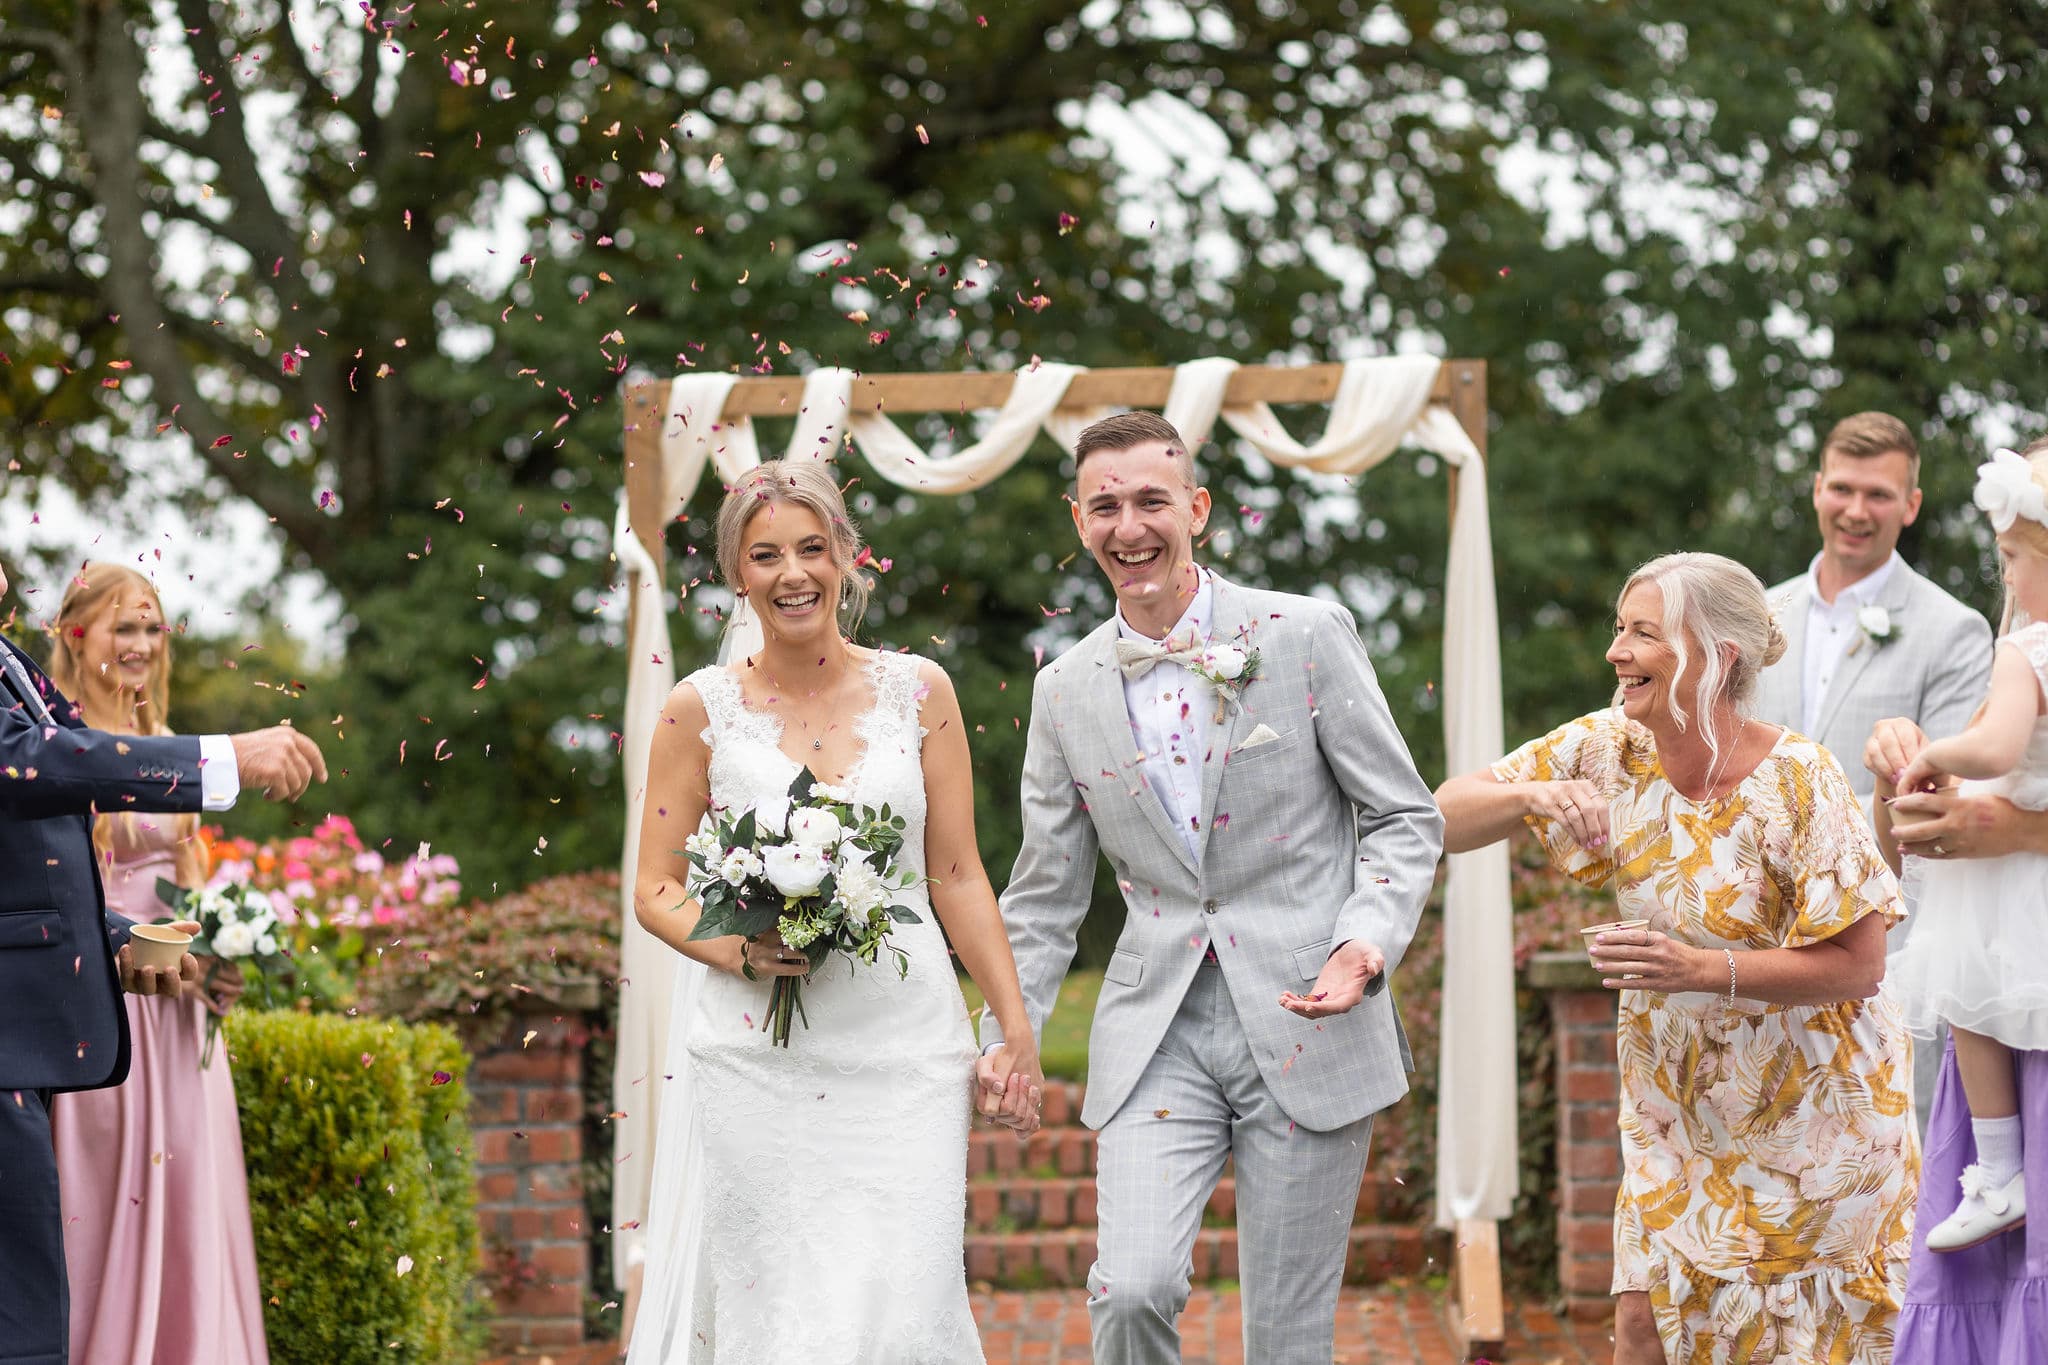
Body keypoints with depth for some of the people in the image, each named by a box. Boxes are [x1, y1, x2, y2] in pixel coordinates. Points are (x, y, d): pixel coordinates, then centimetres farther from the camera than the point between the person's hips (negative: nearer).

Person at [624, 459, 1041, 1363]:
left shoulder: (917, 692, 6)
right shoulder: (703, 707, 3)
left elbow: (958, 875, 9)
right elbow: (655, 889, 6)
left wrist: (1016, 1027, 5)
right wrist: (736, 949, -13)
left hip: (904, 1048, 0)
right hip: (755, 1057, 0)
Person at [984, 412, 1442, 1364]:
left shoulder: (1307, 636, -1)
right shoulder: (1066, 692, 8)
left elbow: (1406, 817, 1)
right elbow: (1047, 894, 17)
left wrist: (1366, 944, -16)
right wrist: (1007, 1034, 7)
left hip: (1308, 1025, -2)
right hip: (1157, 1035, 2)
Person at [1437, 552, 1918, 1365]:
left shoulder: (1796, 782, -23)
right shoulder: (1608, 753, -9)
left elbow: (1858, 964, -20)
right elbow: (1448, 818, -7)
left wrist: (1705, 970, -32)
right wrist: (1533, 794, -28)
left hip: (1805, 1104, -4)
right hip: (1675, 1095, 4)